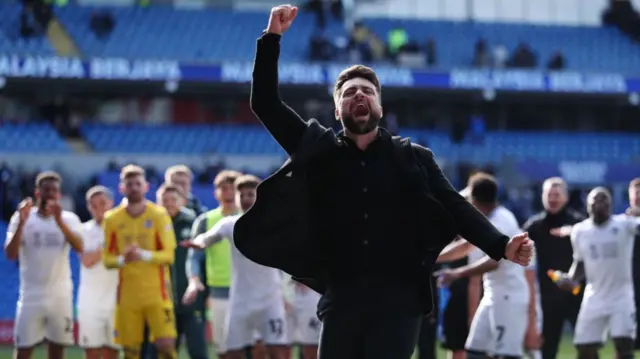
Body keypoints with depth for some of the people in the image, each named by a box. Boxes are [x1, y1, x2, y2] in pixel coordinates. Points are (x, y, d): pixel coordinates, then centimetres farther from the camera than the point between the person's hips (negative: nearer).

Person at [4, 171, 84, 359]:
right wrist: (21, 223, -23)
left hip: (60, 296, 1)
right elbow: (11, 254, -12)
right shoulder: (22, 218, -1)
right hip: (31, 296, -1)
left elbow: (79, 247, -17)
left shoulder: (69, 219, 2)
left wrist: (59, 222, -30)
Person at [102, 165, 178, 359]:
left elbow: (168, 255, -6)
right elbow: (107, 259, 5)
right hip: (127, 296, 2)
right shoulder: (112, 219, 4)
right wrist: (122, 259, -17)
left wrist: (144, 255, -24)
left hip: (156, 293, -2)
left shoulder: (159, 215, -2)